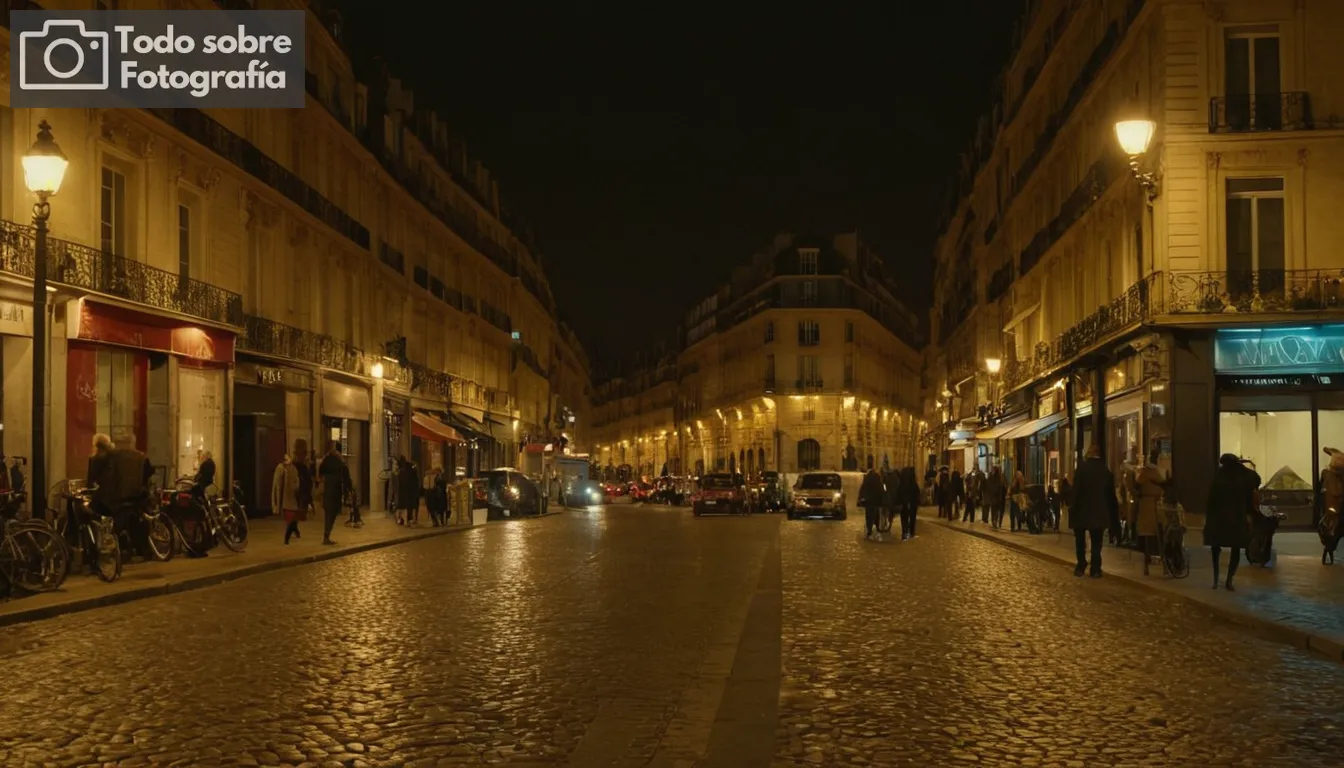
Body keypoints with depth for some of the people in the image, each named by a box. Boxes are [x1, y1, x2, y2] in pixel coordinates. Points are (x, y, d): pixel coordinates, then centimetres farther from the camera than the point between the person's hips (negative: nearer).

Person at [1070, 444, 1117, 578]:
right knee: (1096, 542, 5)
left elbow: (1076, 491, -14)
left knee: (1080, 540, 11)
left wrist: (1073, 506, -8)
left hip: (1081, 510, -2)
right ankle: (1095, 569, 0)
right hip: (1099, 512, 3)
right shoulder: (1106, 471, 2)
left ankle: (1081, 566, 10)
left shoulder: (1082, 469, -11)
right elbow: (1111, 493, 6)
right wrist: (1112, 510, 14)